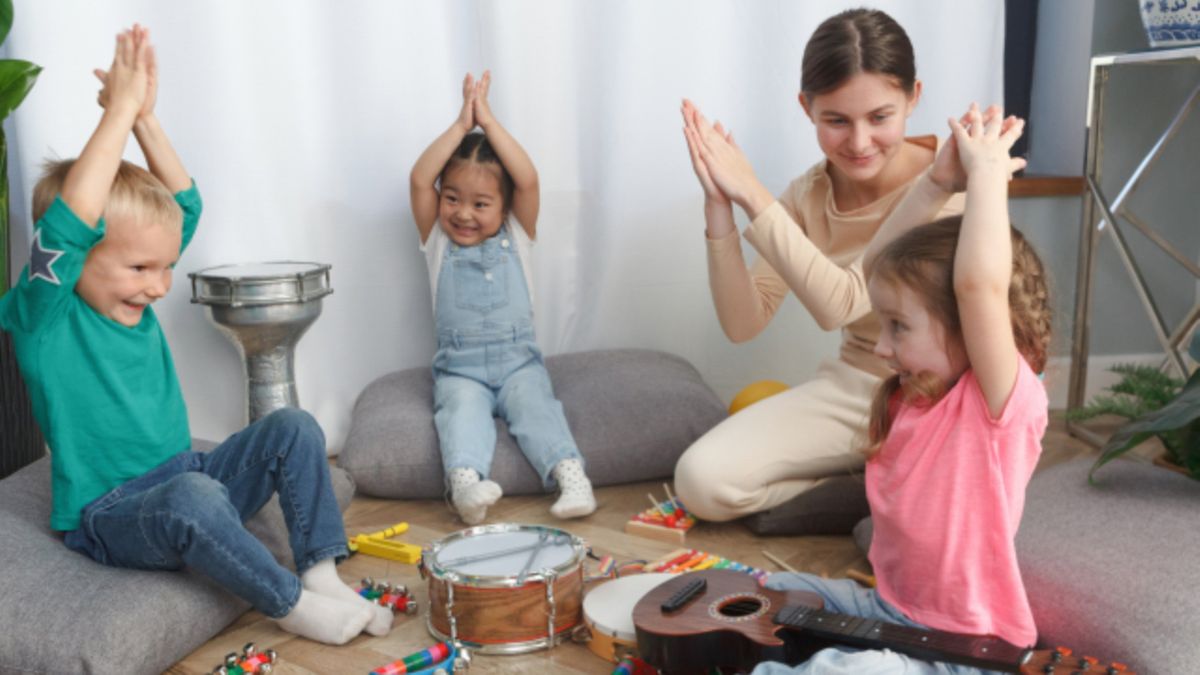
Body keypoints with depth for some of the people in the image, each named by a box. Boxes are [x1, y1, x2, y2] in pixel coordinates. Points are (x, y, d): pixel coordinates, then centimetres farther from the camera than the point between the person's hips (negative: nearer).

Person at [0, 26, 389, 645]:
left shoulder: (131, 299, 6)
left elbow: (185, 203, 7)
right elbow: (70, 220, -31)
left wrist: (145, 117, -5)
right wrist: (120, 108, -27)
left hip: (186, 487, 7)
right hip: (108, 518, -7)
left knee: (292, 428, -8)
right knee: (193, 494, -37)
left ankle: (321, 572, -8)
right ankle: (290, 604, -17)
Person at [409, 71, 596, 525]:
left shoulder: (516, 237, 6)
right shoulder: (437, 241, 7)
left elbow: (528, 180, -12)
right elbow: (419, 180, -8)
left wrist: (488, 121, -10)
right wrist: (461, 125, -10)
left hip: (518, 360, 1)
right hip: (459, 367, 0)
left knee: (535, 404, -27)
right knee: (462, 410, -29)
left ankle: (569, 474, -42)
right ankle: (466, 480, -51)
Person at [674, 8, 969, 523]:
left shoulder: (948, 182, -19)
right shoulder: (808, 196, -3)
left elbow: (839, 304, -28)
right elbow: (743, 324, -10)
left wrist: (753, 196, -28)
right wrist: (719, 207, -22)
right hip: (850, 386, 4)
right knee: (702, 481, -14)